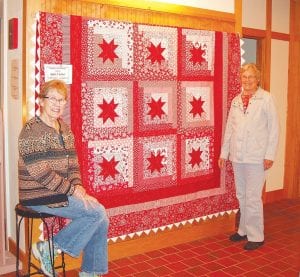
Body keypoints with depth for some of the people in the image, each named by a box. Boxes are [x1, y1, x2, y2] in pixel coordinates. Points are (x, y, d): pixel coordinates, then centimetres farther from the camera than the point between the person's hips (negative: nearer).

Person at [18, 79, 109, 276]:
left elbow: (73, 164, 12)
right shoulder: (31, 131, -14)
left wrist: (77, 185, -6)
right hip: (39, 197, -8)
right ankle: (48, 248, -3)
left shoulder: (65, 129, 11)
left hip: (61, 192, 8)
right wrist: (71, 189, -18)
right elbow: (39, 173, -20)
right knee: (97, 213, -16)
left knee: (101, 220, -3)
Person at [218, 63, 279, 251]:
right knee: (241, 196, 15)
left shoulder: (266, 99, -5)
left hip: (256, 157, -5)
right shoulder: (236, 101, 10)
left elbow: (273, 128, -7)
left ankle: (256, 236, 10)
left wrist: (270, 155, -11)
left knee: (253, 197, -3)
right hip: (237, 156, 6)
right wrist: (224, 152, 12)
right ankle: (244, 230, 29)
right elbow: (229, 128, 13)